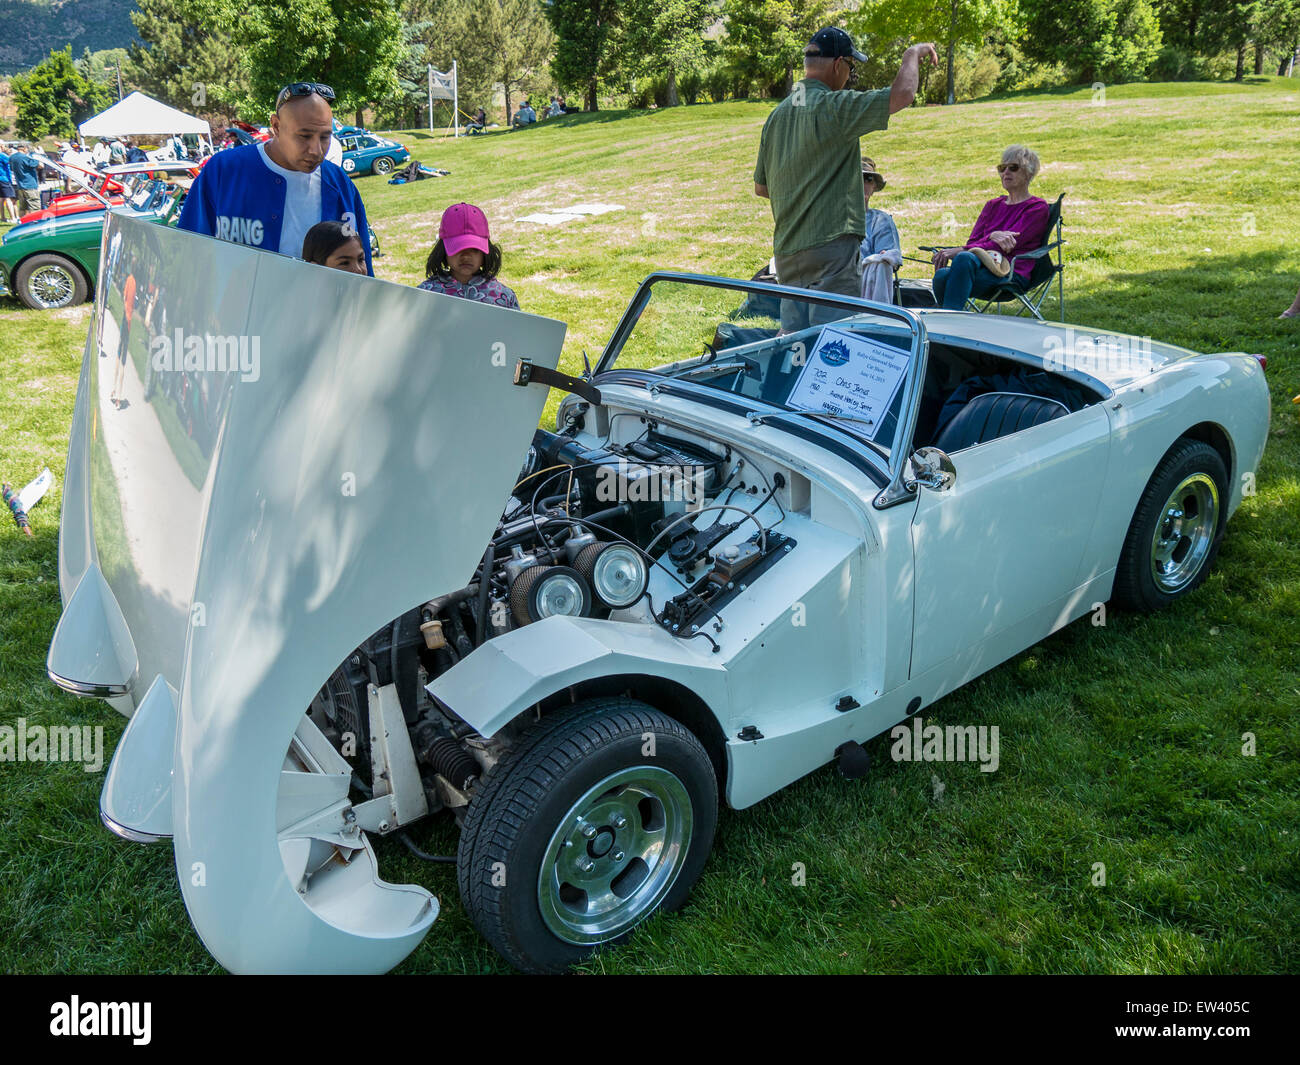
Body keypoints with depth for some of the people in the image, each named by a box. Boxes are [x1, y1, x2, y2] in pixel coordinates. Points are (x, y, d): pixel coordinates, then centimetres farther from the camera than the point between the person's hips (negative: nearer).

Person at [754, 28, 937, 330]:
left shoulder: (777, 114, 13)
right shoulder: (835, 106, -10)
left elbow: (760, 187, 19)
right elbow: (902, 93, -14)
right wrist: (913, 54, 5)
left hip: (786, 251, 8)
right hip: (831, 246, -8)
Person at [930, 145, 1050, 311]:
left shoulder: (1038, 207, 8)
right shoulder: (993, 205, 28)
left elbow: (1008, 245, -5)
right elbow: (973, 241, 15)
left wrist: (958, 251, -14)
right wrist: (992, 236, -10)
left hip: (1013, 274, -5)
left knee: (965, 258, -38)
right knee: (942, 275, -31)